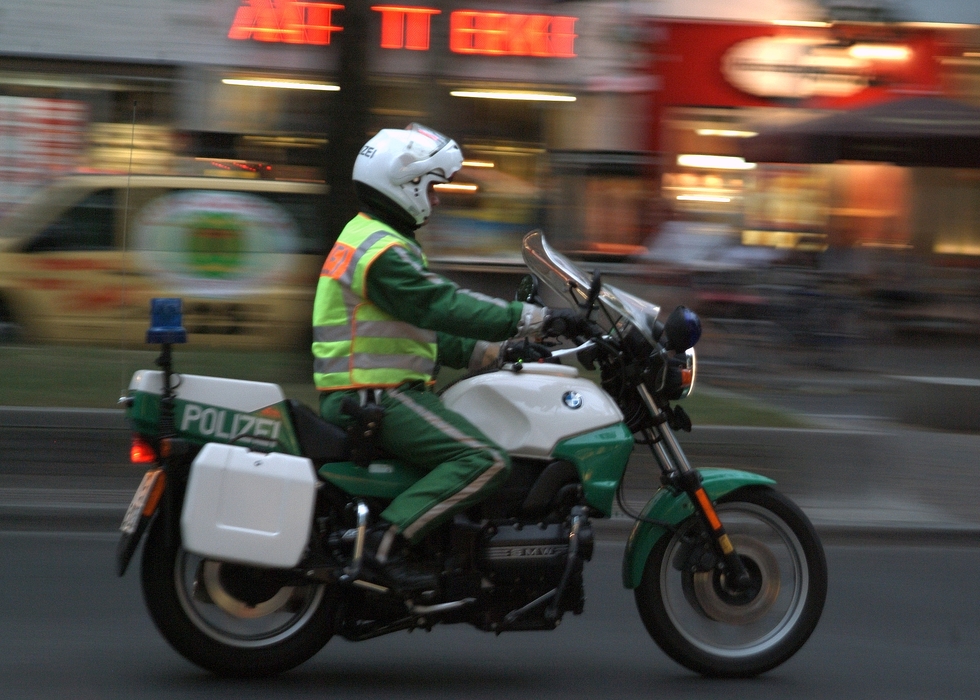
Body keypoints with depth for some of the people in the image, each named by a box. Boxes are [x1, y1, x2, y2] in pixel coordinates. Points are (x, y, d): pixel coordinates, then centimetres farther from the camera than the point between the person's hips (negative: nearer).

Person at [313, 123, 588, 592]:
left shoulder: (365, 238, 22)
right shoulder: (383, 251, -13)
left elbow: (422, 327, 24)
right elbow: (444, 307, -22)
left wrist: (495, 352, 18)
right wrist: (538, 320, -21)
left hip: (360, 395, 11)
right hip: (375, 397, -11)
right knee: (486, 461, -22)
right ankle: (387, 541, -26)